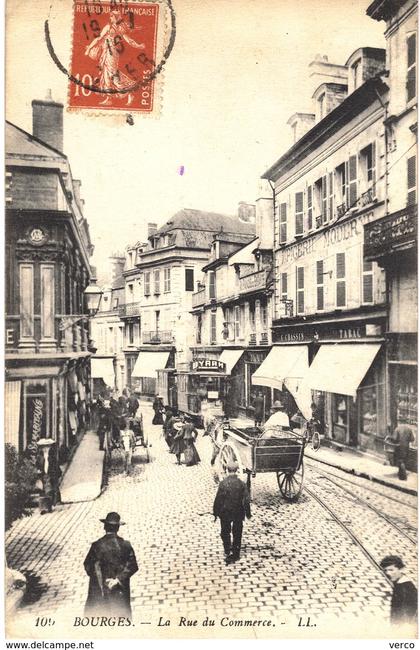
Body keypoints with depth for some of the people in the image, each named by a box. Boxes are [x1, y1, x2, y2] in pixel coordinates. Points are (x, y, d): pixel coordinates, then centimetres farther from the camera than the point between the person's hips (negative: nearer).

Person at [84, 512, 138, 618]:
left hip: (100, 589, -1)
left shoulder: (97, 545, -15)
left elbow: (88, 566, -9)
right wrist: (118, 579, -10)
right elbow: (132, 566, -10)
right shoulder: (125, 545, -9)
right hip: (121, 592, 2)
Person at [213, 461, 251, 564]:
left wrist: (216, 512, 0)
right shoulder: (241, 483, -11)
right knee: (237, 533, 17)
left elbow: (218, 499, -12)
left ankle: (228, 551, 8)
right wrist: (248, 513, 6)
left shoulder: (223, 483, -16)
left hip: (225, 513, -1)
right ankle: (235, 554, 24)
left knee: (225, 532, 17)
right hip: (238, 513, 1)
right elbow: (246, 500, -6)